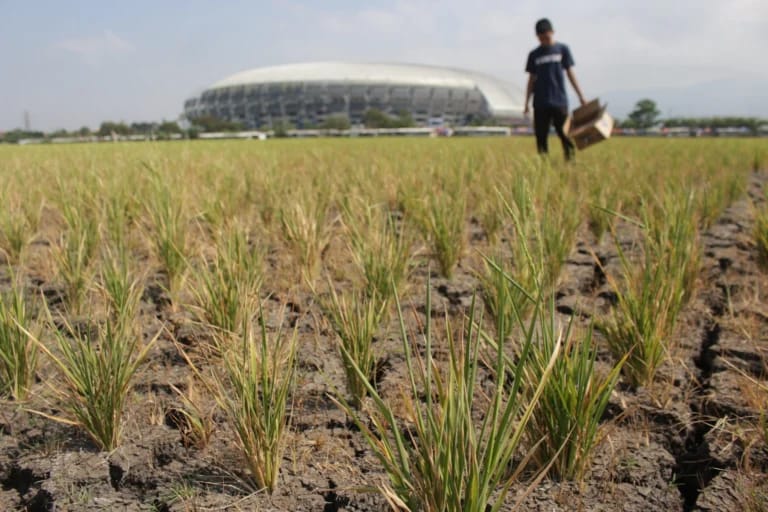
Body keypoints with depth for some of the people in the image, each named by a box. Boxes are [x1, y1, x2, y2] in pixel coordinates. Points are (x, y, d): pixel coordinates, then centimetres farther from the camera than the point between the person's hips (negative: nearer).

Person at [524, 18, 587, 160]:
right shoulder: (534, 55, 10)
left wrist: (581, 96, 5)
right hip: (540, 103, 2)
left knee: (564, 135, -5)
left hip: (559, 101, -2)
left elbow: (570, 73, 8)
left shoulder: (562, 49, 6)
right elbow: (531, 79, 12)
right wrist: (527, 103, 8)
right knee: (541, 137, 1)